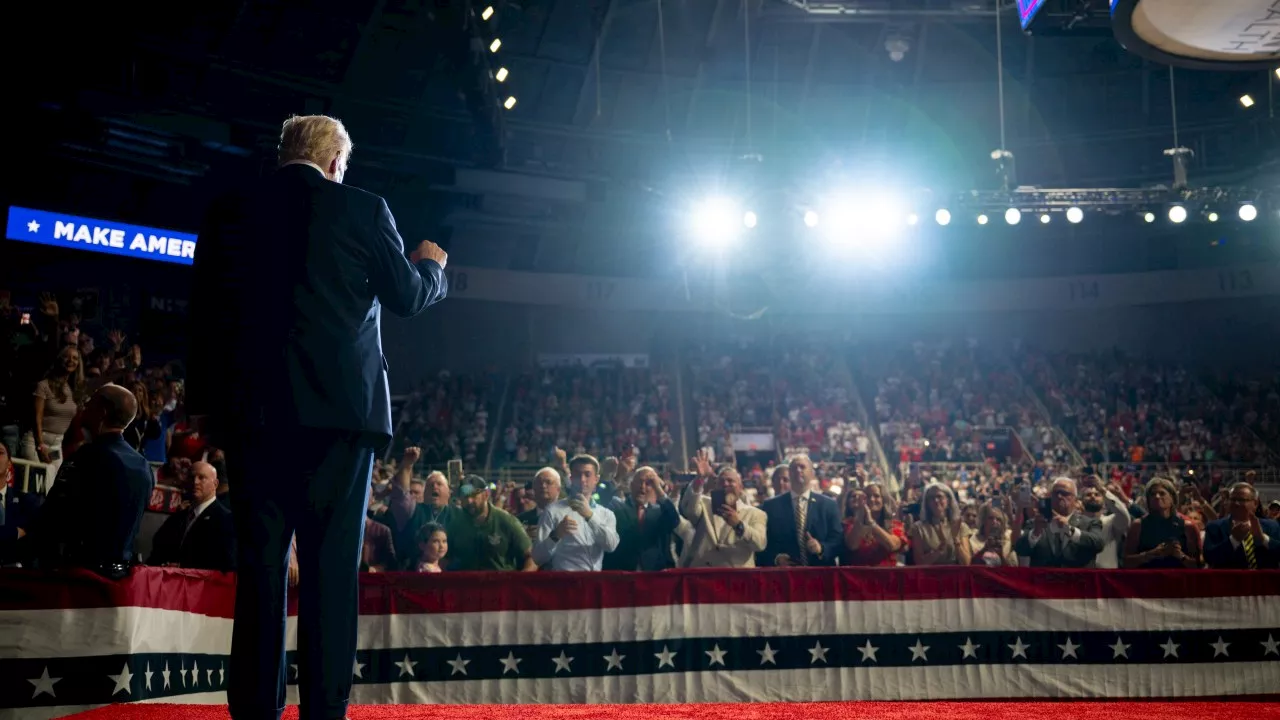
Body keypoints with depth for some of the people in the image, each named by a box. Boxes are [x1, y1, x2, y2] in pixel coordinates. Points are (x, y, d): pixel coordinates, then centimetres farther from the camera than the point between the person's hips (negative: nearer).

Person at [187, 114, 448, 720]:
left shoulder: (228, 211, 10)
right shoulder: (362, 210, 2)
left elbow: (203, 313, 10)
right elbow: (406, 297, 6)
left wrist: (204, 403, 15)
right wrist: (431, 265, 28)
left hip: (251, 408, 3)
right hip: (340, 407, -3)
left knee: (259, 564, 6)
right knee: (332, 566, 0)